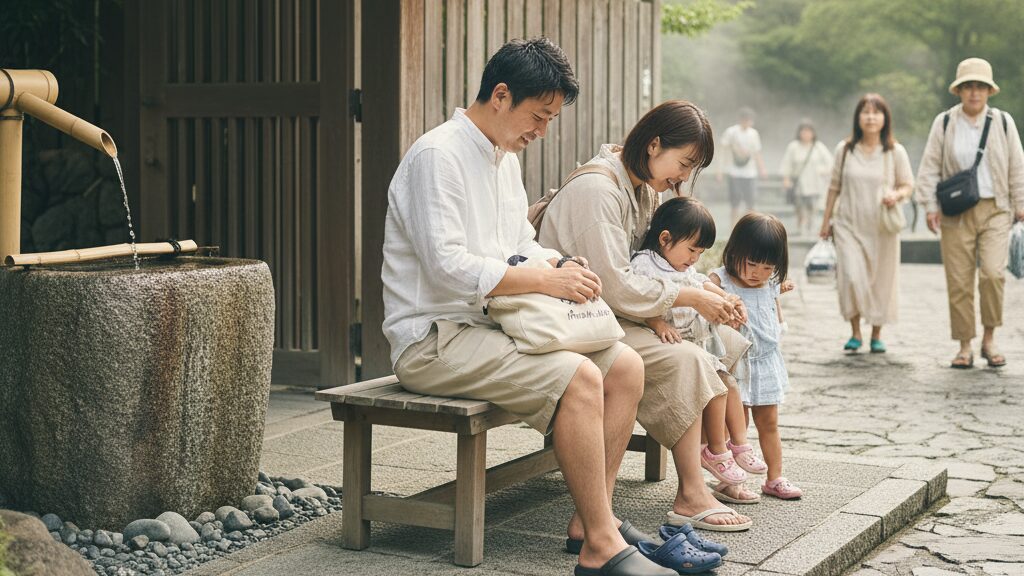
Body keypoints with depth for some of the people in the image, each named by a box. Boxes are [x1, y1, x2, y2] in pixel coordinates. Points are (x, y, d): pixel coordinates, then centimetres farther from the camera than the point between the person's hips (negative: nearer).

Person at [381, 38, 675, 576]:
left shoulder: (505, 158, 16)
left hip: (492, 327, 10)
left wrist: (562, 265, 0)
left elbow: (523, 245, 23)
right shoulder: (437, 156, -14)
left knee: (626, 366, -3)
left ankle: (591, 517, 0)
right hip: (434, 339, -10)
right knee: (579, 379, -27)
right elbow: (448, 266, -23)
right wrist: (546, 280, -22)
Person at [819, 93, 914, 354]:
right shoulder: (845, 149, 3)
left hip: (882, 228, 0)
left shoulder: (895, 152, 0)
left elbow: (908, 184, 6)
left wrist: (897, 195, -17)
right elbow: (835, 187, 11)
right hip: (849, 225, 0)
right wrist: (826, 221, 13)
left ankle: (876, 335, 21)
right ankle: (855, 333, 2)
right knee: (851, 277, -14)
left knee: (881, 281, 4)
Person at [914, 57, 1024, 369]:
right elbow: (929, 167, 5)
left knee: (993, 272, -16)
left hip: (995, 210, 0)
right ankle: (965, 346, 11)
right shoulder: (944, 122, 3)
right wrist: (930, 206, -2)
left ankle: (989, 339, 2)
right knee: (959, 282, 0)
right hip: (956, 212, 0)